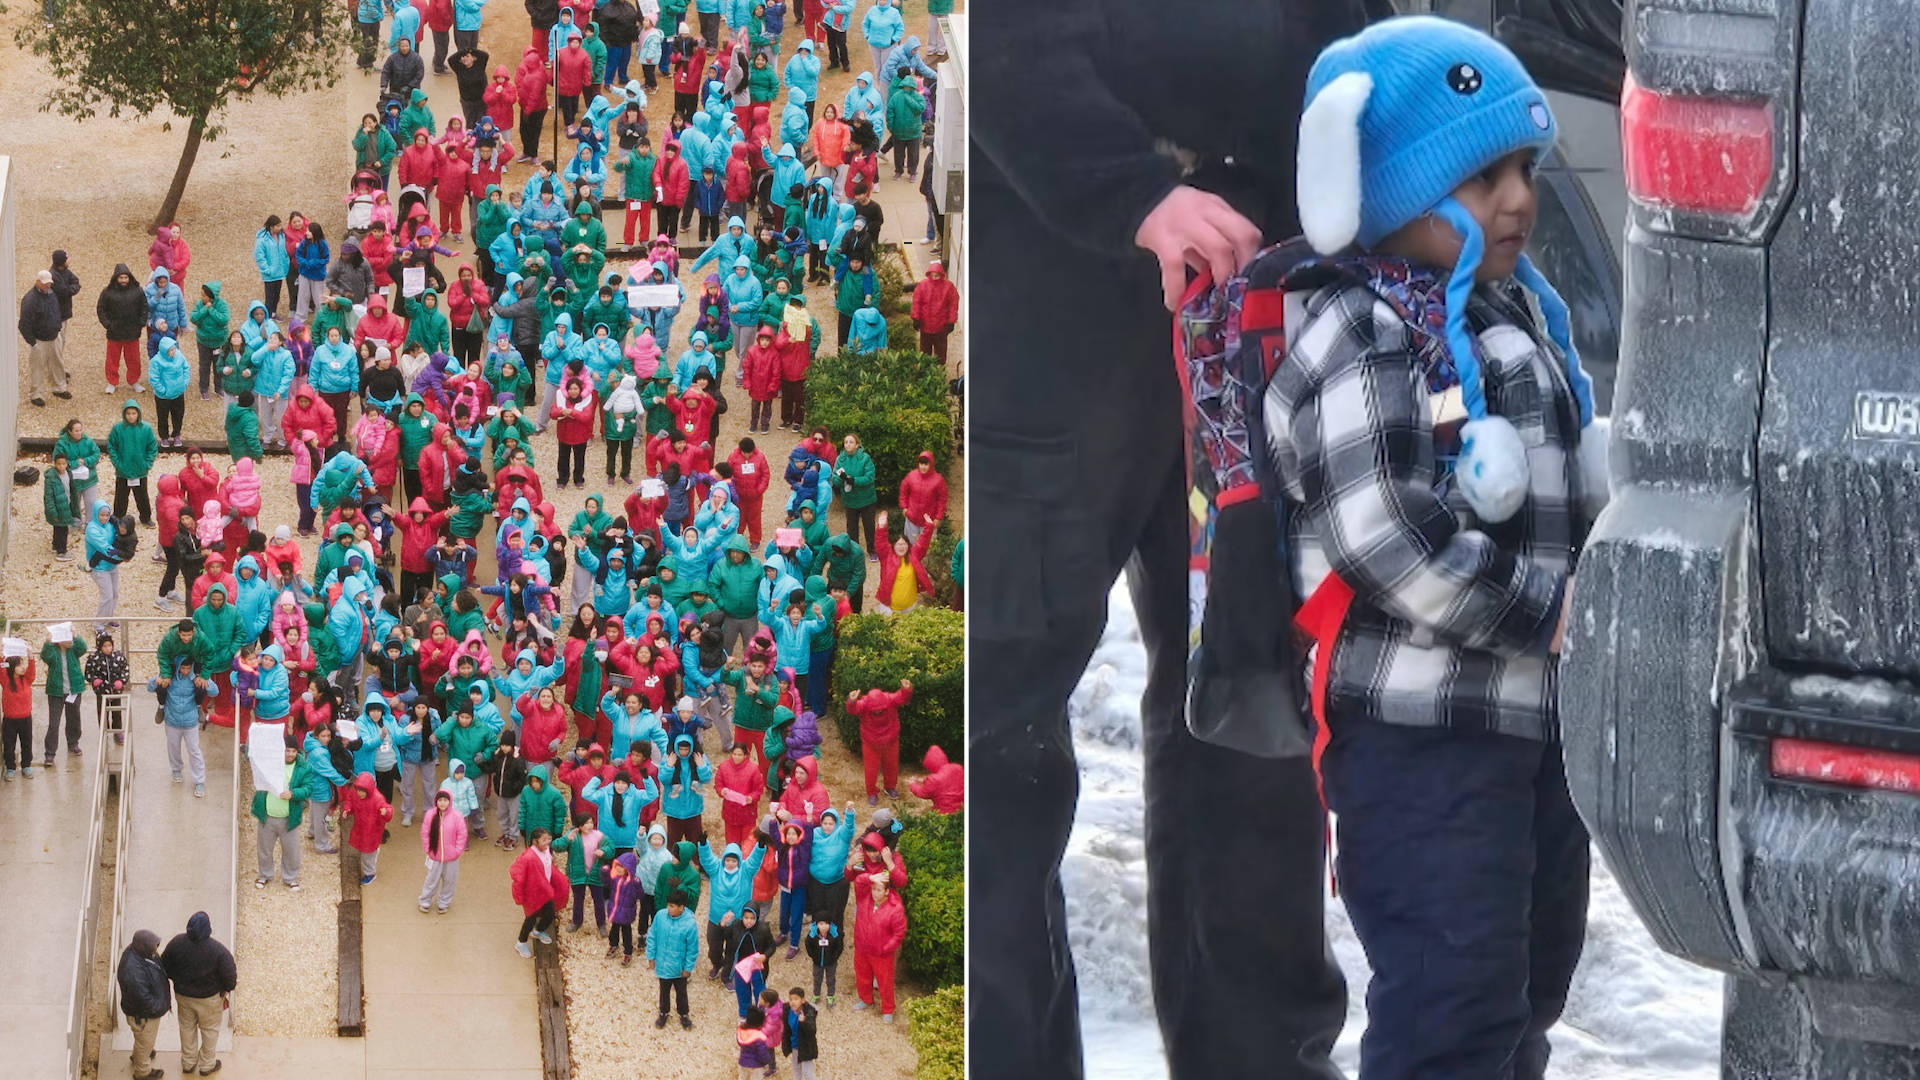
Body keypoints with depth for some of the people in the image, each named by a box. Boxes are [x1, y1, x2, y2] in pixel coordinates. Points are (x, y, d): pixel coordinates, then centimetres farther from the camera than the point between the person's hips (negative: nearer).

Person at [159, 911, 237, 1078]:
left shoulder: (177, 943, -23)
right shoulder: (219, 951, -33)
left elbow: (165, 969, -8)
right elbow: (230, 980, -23)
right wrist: (230, 985, 1)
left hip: (183, 994, 3)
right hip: (209, 998, -3)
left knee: (187, 1027, 27)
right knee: (209, 1030, 23)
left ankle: (188, 1063, 46)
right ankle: (207, 1065, 42)